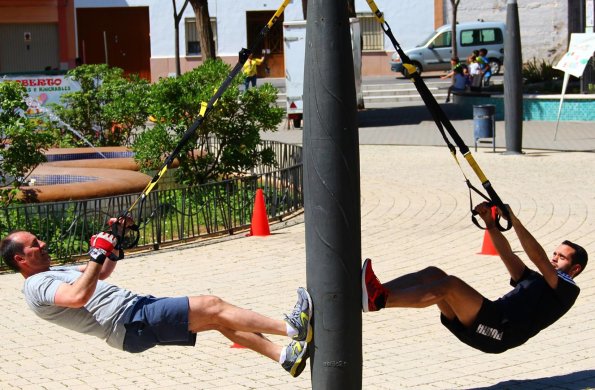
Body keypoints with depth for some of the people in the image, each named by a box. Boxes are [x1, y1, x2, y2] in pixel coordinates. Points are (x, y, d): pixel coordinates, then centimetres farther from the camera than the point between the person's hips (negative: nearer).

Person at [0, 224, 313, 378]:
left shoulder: (53, 273, 22)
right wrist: (99, 254, -25)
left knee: (216, 319, 3)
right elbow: (78, 297, -30)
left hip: (137, 307, 10)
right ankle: (291, 327, -13)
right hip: (130, 324, -10)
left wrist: (115, 244, 18)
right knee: (211, 306, -15)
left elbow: (100, 272, 35)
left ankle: (284, 355, 2)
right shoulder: (37, 285, -9)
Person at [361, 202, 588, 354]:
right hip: (487, 323, 8)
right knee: (432, 274, -8)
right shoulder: (533, 279, 34)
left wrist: (513, 220, -15)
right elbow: (507, 255, 20)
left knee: (449, 285, -27)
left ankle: (378, 300, -40)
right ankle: (373, 290, -24)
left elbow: (539, 259, -6)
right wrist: (490, 223, 5)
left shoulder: (567, 289, 10)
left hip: (501, 331, -8)